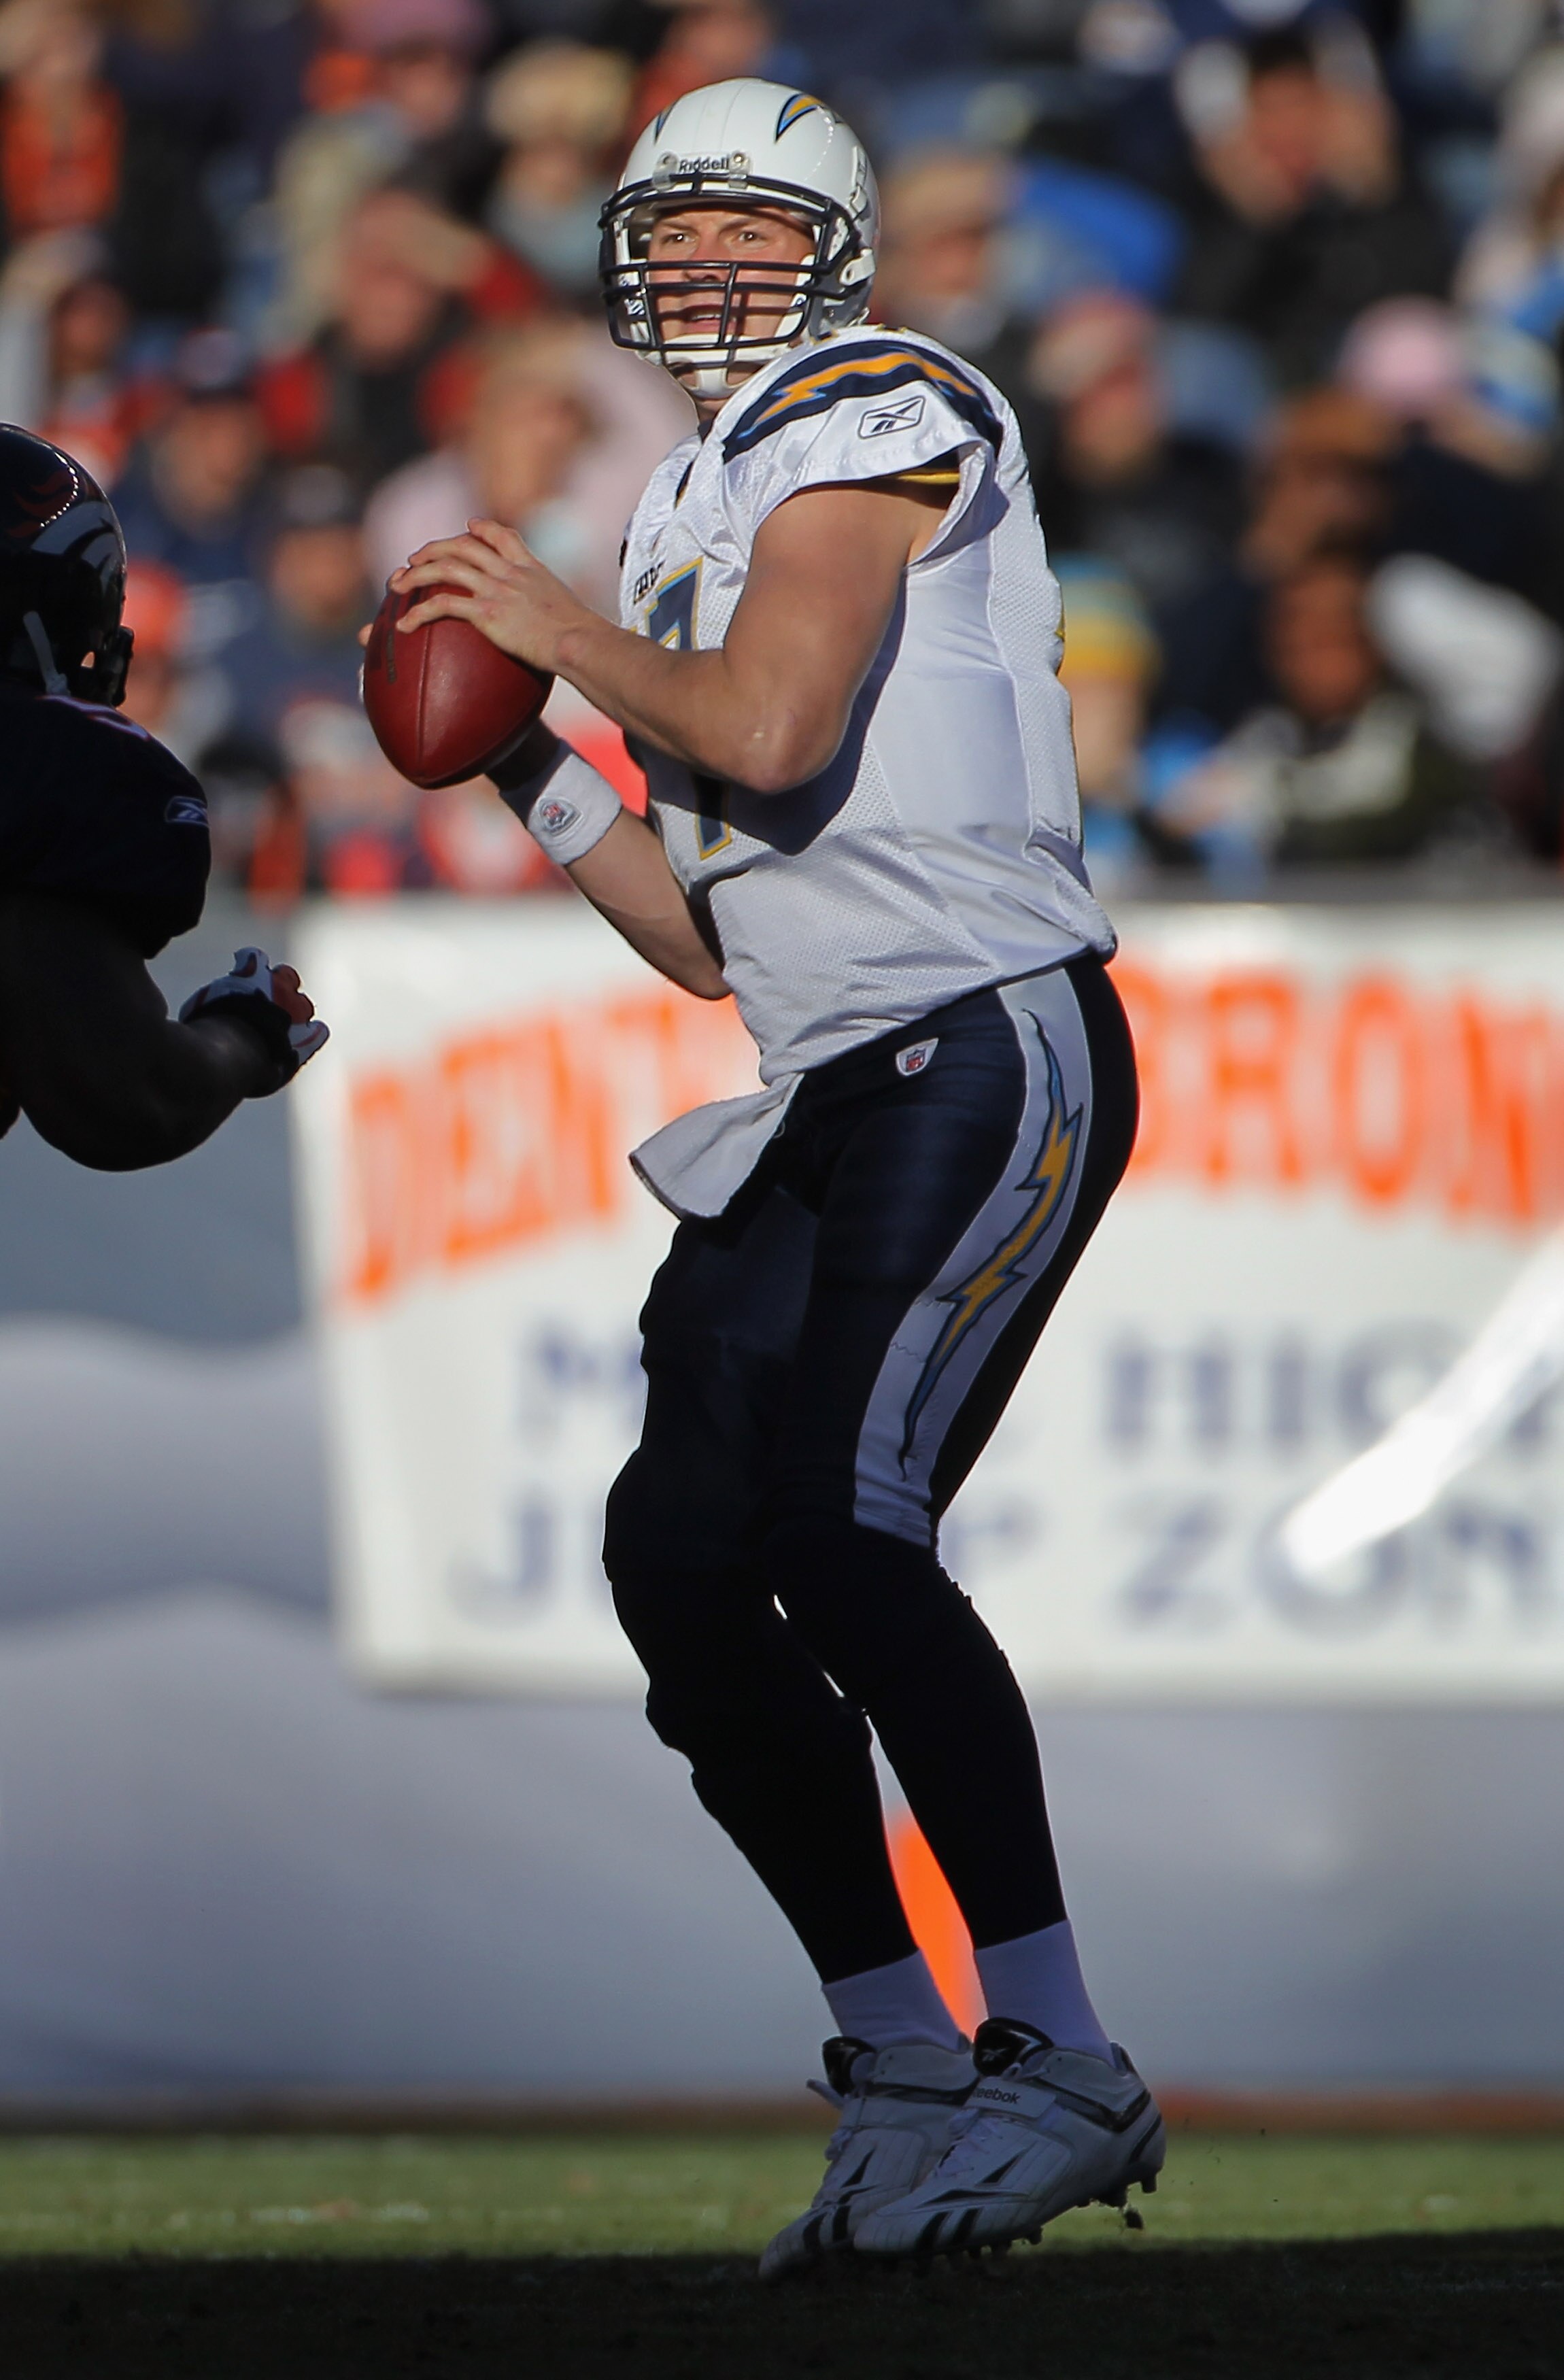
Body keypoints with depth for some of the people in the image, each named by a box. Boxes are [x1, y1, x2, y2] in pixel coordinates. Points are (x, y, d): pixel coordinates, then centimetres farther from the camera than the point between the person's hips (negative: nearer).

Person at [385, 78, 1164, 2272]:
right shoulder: (709, 516, 23)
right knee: (684, 1557, 2)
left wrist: (564, 629, -4)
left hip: (991, 1053, -10)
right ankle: (905, 2071, 8)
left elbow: (771, 738, -19)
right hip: (841, 1100, 10)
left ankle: (1056, 2063, -21)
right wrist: (519, 760, 17)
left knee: (839, 1525, -22)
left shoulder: (873, 414, -4)